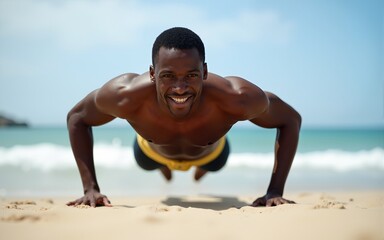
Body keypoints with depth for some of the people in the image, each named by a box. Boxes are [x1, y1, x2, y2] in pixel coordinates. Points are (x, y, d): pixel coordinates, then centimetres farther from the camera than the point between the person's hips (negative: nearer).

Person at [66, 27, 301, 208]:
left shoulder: (237, 98, -48)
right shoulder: (126, 96, -46)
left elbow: (291, 120, -28)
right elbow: (77, 117, -25)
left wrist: (275, 191, -34)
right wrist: (91, 188, -30)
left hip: (209, 152, 0)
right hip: (153, 150, 0)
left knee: (215, 164, 37)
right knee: (145, 163, 37)